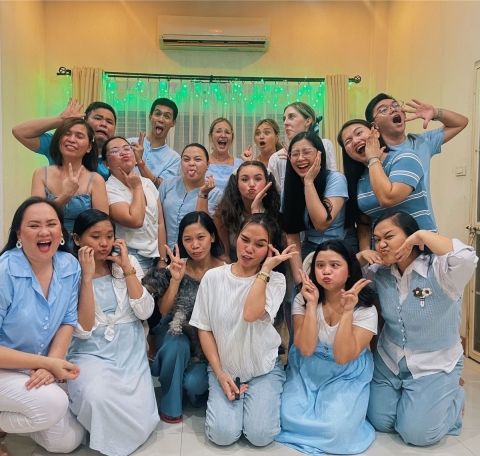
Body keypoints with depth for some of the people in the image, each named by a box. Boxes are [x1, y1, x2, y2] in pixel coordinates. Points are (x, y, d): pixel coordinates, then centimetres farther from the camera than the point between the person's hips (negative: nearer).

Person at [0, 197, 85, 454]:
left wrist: (51, 364, -18)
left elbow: (68, 322, -2)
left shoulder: (70, 266, -8)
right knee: (53, 404, -31)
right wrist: (47, 363, -25)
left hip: (38, 371, 6)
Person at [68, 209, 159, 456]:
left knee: (141, 421, -17)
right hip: (91, 353, -2)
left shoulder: (129, 263, 3)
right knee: (98, 400, -33)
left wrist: (126, 267, -12)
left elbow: (144, 312, -7)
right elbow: (83, 330, -15)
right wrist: (87, 276, -19)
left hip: (130, 352, 2)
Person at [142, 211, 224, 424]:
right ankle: (170, 404, -8)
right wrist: (176, 279, -22)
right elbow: (164, 311, -8)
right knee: (177, 345, -32)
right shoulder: (176, 268, -6)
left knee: (193, 383, -25)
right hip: (177, 334, 2)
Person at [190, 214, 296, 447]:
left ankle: (262, 397, 15)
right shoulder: (213, 277, -6)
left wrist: (265, 269, -23)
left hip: (264, 368, -1)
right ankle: (223, 394, 15)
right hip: (224, 368, 1)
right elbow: (204, 329, -1)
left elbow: (251, 314, -29)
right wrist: (220, 373, -8)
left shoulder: (275, 280, -10)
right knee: (223, 434, -15)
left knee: (260, 436, -15)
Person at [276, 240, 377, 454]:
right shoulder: (303, 299, -9)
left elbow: (342, 357, -22)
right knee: (290, 418, -18)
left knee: (336, 430, -22)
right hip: (306, 371, 2)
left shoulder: (365, 308, -14)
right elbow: (305, 349, -19)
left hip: (346, 377, -1)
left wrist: (347, 312, -30)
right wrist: (312, 304, -25)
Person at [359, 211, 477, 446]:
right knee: (380, 423, 4)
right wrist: (359, 259, -14)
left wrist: (423, 235, -34)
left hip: (435, 367, -5)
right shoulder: (379, 273, -5)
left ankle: (454, 397, 20)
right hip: (388, 362, 5)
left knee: (416, 433, -8)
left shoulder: (439, 270, -23)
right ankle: (407, 395, 34)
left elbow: (466, 259, -45)